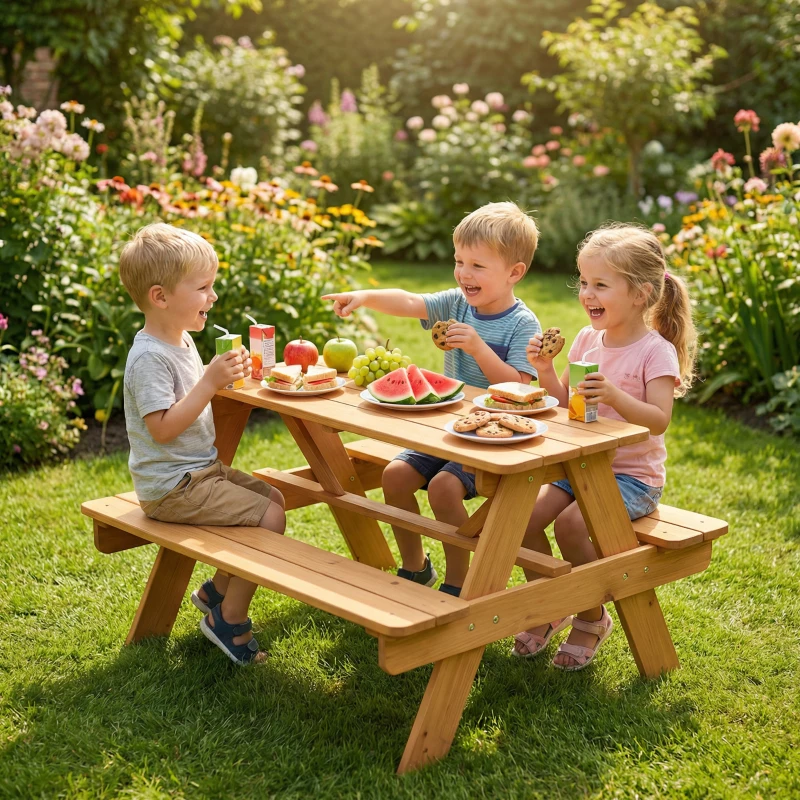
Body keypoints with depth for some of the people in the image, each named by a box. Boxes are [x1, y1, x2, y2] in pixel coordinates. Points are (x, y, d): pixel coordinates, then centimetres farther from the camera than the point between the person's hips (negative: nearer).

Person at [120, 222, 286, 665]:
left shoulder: (182, 341, 10)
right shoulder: (149, 357, -22)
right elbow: (163, 427, -27)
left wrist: (224, 375, 7)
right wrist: (211, 382, -29)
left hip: (202, 469, 10)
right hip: (171, 487, -10)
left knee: (273, 497, 14)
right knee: (269, 518, -15)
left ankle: (217, 591, 23)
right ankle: (228, 620, -1)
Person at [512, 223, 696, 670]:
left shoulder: (656, 351, -12)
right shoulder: (587, 340, 6)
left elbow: (659, 420, -21)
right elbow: (565, 404, 10)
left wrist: (615, 397, -36)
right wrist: (547, 371, -7)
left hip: (633, 475, -6)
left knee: (571, 522, -27)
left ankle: (592, 619, -2)